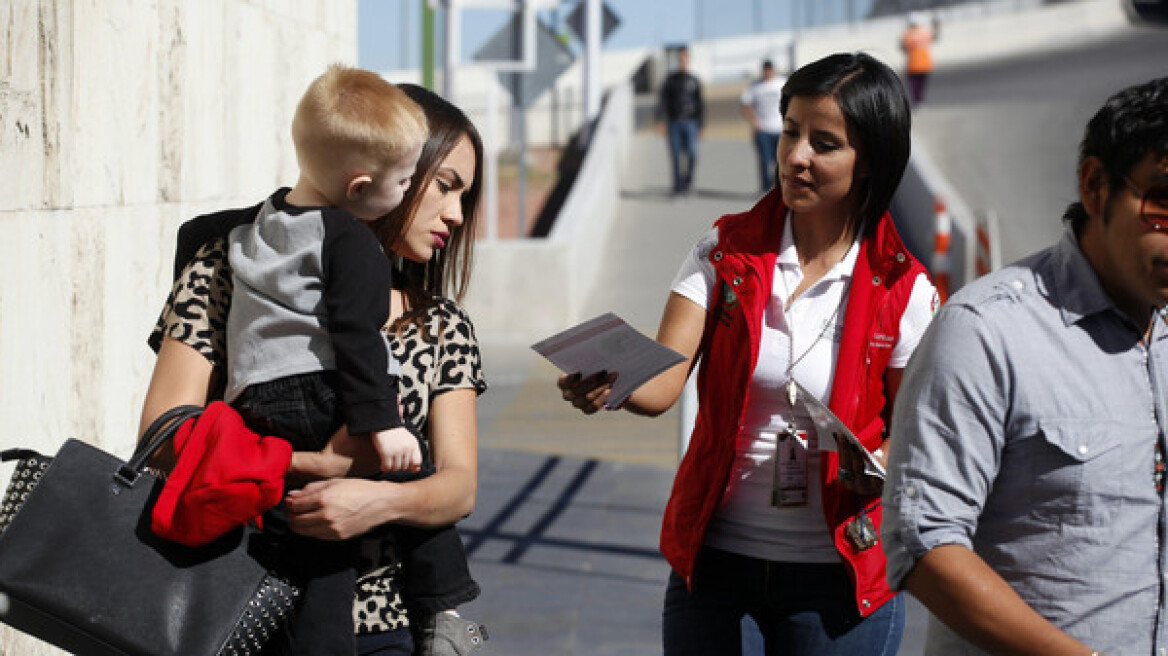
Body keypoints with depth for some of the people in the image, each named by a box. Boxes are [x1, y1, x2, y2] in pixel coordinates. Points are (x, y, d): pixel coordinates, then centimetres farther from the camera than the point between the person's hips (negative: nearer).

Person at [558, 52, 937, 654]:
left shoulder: (903, 290, -7)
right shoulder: (726, 252, -3)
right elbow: (662, 382, -13)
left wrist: (876, 466, -22)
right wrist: (608, 384, -35)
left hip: (836, 575, -1)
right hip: (712, 556, 2)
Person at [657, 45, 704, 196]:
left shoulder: (694, 81, 7)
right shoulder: (670, 79, 6)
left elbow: (700, 104, 9)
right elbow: (663, 100, 2)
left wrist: (701, 126, 4)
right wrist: (660, 120, -8)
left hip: (690, 122, 0)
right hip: (673, 122, 0)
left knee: (691, 154, -11)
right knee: (676, 156, -2)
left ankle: (688, 179, 14)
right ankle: (678, 186, 4)